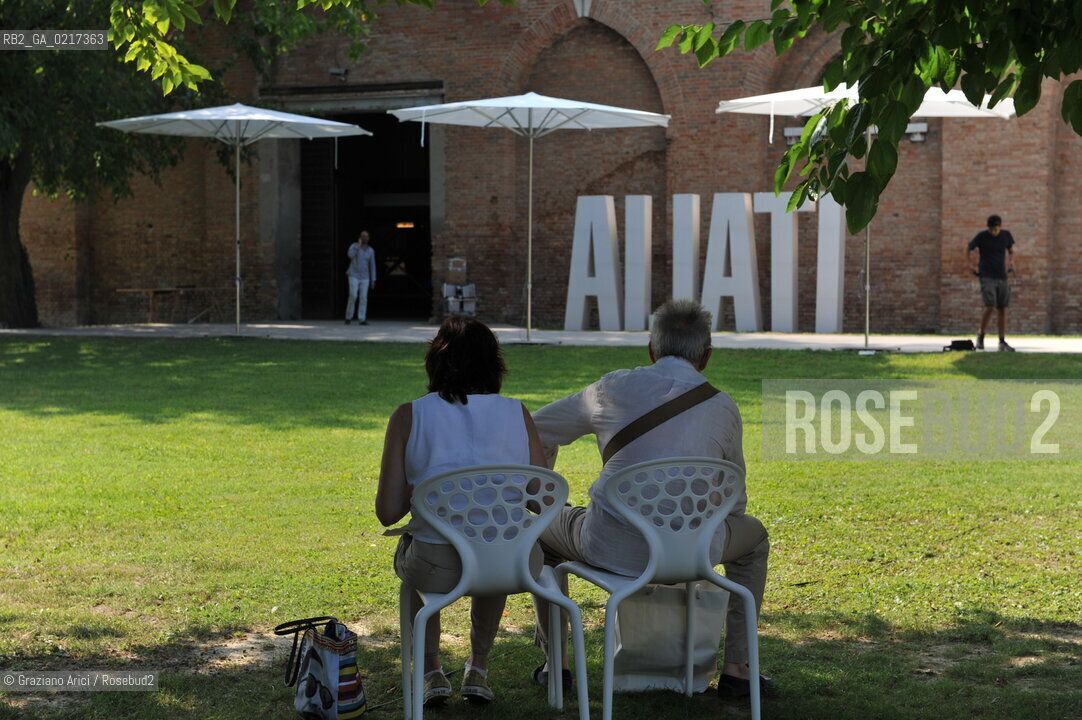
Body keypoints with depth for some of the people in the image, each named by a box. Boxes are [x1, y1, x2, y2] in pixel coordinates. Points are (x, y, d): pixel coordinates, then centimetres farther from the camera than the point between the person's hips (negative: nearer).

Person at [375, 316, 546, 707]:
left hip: (439, 569, -2)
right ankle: (478, 670, 44)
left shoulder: (409, 416, 1)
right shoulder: (517, 414, 5)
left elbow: (388, 512, 0)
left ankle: (432, 671, 33)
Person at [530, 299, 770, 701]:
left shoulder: (613, 389, 7)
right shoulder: (722, 407, 9)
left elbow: (539, 431, 20)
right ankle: (735, 670, 27)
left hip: (611, 548, 0)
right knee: (754, 538, 33)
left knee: (540, 527, 31)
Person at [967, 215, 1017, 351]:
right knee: (990, 307, -17)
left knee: (1002, 309, 3)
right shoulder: (982, 236, -4)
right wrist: (970, 265, 4)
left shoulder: (1006, 235, 5)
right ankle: (980, 337, 1)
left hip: (1002, 277, 4)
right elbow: (968, 248, 11)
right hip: (986, 277, -4)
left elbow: (1011, 250, 23)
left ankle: (1002, 342, 7)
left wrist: (1011, 262, 5)